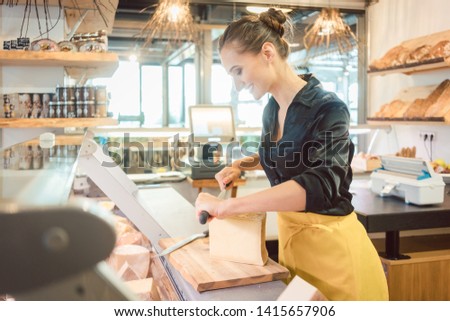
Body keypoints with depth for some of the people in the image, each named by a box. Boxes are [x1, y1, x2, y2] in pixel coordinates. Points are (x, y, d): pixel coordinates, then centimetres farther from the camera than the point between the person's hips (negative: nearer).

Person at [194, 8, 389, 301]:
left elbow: (319, 184, -35)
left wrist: (227, 206, -38)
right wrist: (242, 165, 5)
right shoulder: (271, 110, 3)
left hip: (331, 243, -7)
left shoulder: (328, 109, -19)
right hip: (289, 234, 7)